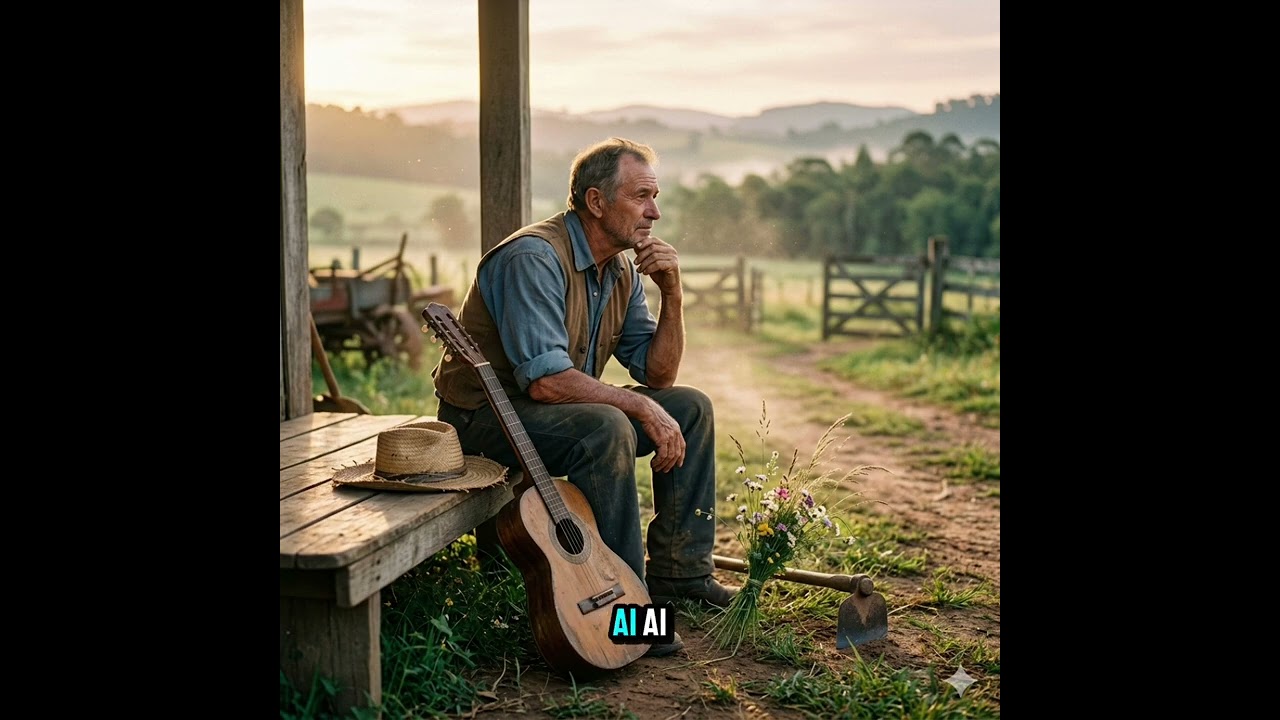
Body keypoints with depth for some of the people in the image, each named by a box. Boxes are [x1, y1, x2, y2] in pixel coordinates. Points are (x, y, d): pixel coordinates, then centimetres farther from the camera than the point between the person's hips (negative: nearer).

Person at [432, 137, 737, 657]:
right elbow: (546, 380, -32)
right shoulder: (534, 257, -23)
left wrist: (671, 294, -8)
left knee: (692, 408, 5)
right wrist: (643, 408, -27)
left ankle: (679, 571, 10)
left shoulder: (622, 269, 5)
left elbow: (659, 374, 5)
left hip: (566, 406, 9)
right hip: (486, 414, -9)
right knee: (606, 429, -35)